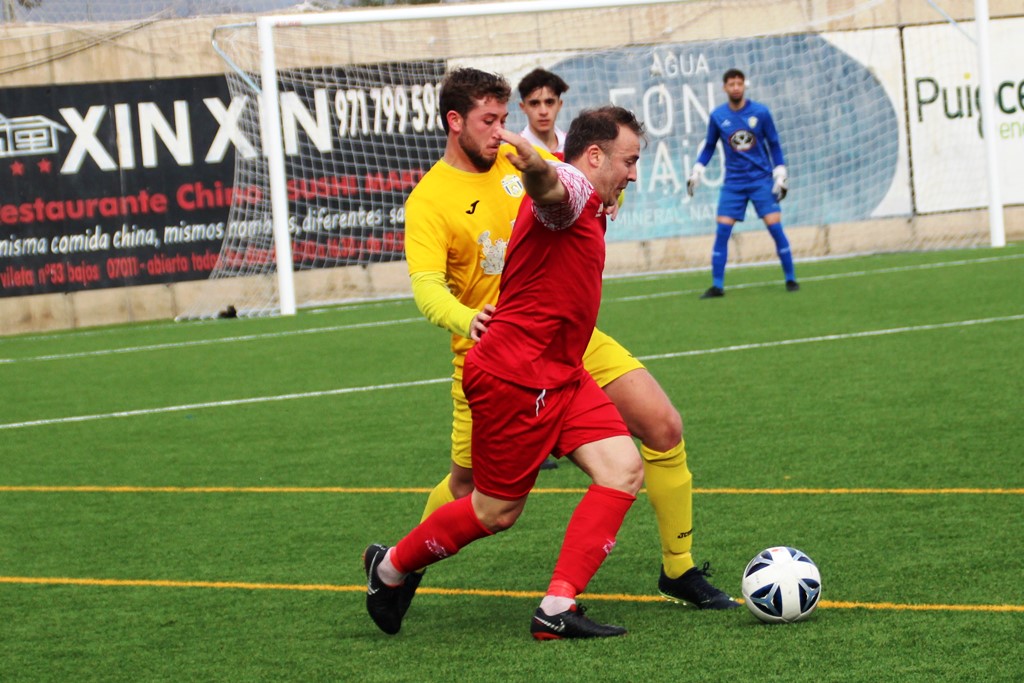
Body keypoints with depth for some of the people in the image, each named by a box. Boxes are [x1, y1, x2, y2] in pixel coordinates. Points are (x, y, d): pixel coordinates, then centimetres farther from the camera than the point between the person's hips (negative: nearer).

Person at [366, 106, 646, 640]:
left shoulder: (585, 209, 17)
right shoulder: (573, 193, -16)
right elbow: (550, 187, -41)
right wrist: (536, 167, -64)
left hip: (558, 375, 10)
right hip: (517, 376, -10)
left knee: (623, 471, -7)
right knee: (496, 512, 1)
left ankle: (557, 609, -11)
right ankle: (390, 567, 26)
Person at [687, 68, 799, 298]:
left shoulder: (760, 112, -5)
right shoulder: (718, 116, -1)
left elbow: (774, 144, 4)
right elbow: (709, 146, 12)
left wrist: (781, 174, -1)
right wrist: (697, 170, 4)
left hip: (761, 179, -1)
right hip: (733, 182, 1)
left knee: (775, 227, -8)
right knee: (722, 231, -6)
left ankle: (790, 279, 4)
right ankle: (717, 286, 0)